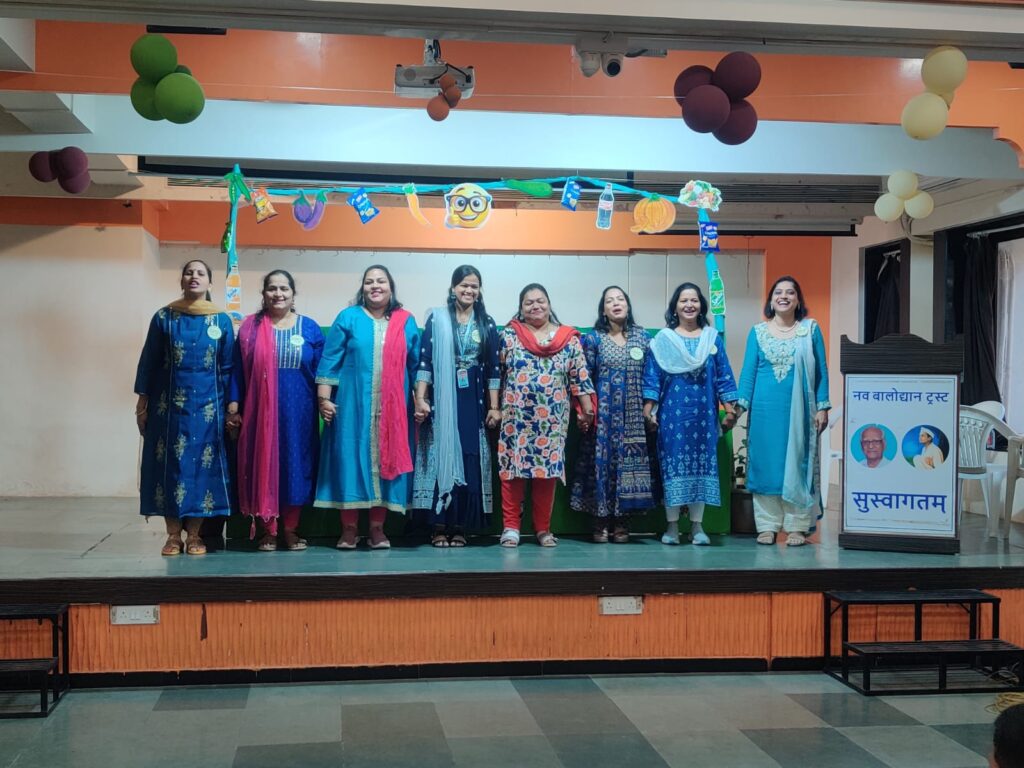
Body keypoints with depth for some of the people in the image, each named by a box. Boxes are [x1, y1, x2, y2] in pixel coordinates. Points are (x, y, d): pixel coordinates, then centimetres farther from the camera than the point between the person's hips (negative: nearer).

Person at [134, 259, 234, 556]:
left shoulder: (221, 320, 4)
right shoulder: (163, 317, 3)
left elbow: (228, 367, 5)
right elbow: (149, 361, 4)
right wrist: (142, 401, 0)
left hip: (206, 405, 0)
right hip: (169, 404, 0)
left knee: (201, 462, 0)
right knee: (170, 462, 0)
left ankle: (194, 534, 8)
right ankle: (173, 535, 7)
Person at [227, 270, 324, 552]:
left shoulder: (310, 328, 6)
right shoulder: (250, 327, 5)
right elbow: (238, 370, 5)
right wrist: (233, 407, -1)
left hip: (298, 412, 0)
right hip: (260, 412, 0)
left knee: (295, 466, 4)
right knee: (263, 466, 2)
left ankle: (290, 530, 15)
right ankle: (268, 531, 12)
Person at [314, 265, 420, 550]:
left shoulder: (406, 322, 9)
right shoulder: (348, 318, 4)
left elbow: (417, 364, 10)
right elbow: (330, 360, 1)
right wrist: (324, 398, -6)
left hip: (392, 407, 2)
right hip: (353, 404, -1)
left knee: (386, 460, 3)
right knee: (351, 459, -1)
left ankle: (377, 528, 11)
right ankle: (349, 528, 7)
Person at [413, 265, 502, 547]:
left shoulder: (487, 323, 9)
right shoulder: (437, 318, 3)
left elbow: (493, 368, 8)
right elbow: (424, 361, -1)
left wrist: (494, 406, 3)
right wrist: (420, 399, -10)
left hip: (473, 401, 2)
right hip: (442, 399, -2)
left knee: (468, 460, 1)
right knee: (441, 456, -3)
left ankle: (460, 525, 7)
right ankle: (439, 525, 2)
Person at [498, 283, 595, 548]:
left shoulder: (568, 337, 6)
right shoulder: (509, 334, 4)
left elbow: (579, 375, 5)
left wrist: (587, 408, 0)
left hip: (552, 418, 1)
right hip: (516, 415, -1)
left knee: (548, 468, 3)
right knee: (513, 467, -1)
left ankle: (543, 528, 13)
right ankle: (511, 526, 6)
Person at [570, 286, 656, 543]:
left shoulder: (642, 336, 9)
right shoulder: (593, 338, 1)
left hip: (632, 415, 2)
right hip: (603, 413, -2)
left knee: (628, 462, 1)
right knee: (601, 461, -3)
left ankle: (622, 522, 9)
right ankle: (600, 522, 5)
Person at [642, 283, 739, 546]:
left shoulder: (712, 338, 9)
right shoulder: (663, 339, 4)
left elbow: (723, 376, 8)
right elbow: (652, 377, 0)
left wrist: (730, 409, 2)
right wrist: (648, 409, -8)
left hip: (703, 414, 2)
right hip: (672, 413, -2)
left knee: (702, 463, 3)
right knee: (672, 464, 0)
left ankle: (697, 526, 11)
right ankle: (672, 526, 7)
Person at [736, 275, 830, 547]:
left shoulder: (811, 329, 5)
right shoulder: (758, 332, 7)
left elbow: (821, 371, 4)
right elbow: (748, 370, 5)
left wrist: (823, 407, -2)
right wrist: (741, 406, -4)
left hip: (799, 409, -1)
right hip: (765, 409, 1)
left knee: (797, 463, 2)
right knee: (764, 463, 3)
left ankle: (797, 526, 7)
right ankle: (767, 525, 10)